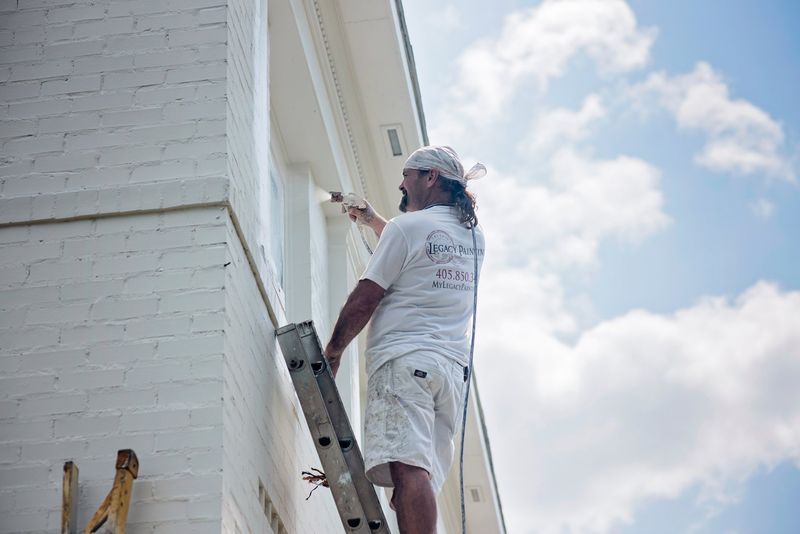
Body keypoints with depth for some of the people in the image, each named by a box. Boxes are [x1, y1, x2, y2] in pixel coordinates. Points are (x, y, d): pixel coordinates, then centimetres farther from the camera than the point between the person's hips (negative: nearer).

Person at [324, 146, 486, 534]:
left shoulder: (408, 226, 0)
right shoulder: (475, 237, 23)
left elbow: (364, 300, -1)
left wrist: (332, 352, 10)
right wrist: (372, 221, 49)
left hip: (404, 360, -7)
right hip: (454, 367, 7)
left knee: (407, 469, -22)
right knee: (420, 483, 0)